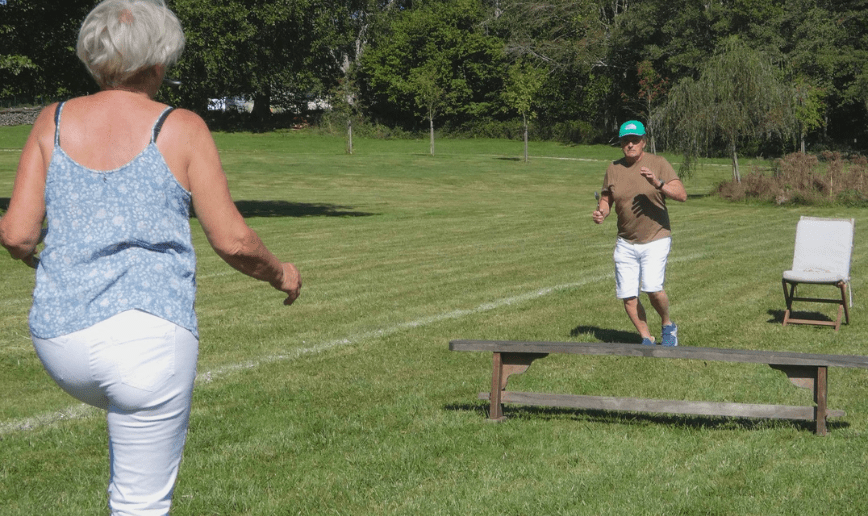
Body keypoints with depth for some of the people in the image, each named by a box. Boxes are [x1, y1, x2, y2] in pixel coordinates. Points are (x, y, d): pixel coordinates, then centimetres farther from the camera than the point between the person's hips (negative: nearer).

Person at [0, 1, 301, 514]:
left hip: (60, 341, 4)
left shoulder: (54, 121, 6)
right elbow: (232, 240, -3)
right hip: (149, 339, -4)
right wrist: (280, 273, 17)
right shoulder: (182, 129, -2)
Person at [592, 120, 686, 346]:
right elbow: (606, 200, 12)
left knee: (652, 289, -19)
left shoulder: (658, 163, -7)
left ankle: (668, 326, 10)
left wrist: (658, 183, -32)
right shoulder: (613, 169, 3)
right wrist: (601, 212, -11)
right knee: (627, 296, 1)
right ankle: (647, 340, 20)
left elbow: (681, 195, -15)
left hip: (655, 240, -4)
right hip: (625, 243, 4)